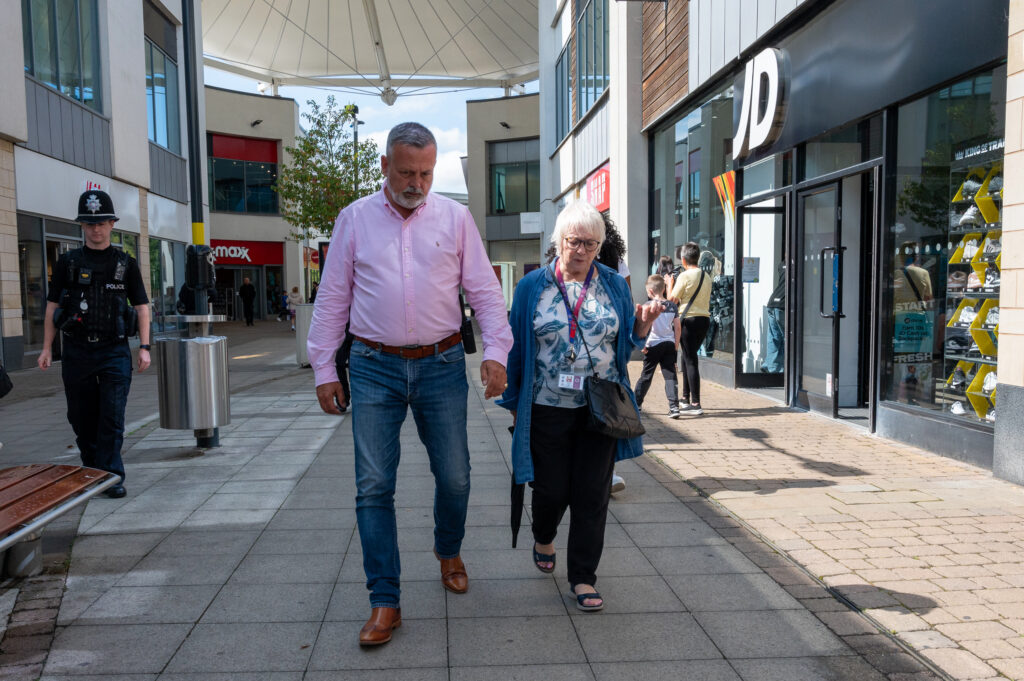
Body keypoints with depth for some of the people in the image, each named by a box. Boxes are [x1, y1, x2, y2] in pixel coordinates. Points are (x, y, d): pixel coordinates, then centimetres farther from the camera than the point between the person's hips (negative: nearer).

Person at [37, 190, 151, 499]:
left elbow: (142, 307, 5)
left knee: (112, 417, -5)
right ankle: (91, 468, 28)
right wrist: (47, 348, 2)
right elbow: (52, 306, 8)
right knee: (81, 417, 10)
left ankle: (112, 476, 1)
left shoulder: (126, 263, 5)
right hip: (76, 352, 2)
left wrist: (144, 347, -3)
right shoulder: (67, 262, 7)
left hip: (115, 351, -2)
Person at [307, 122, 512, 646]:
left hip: (441, 366, 1)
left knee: (454, 476, 9)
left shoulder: (455, 217, 4)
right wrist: (324, 368, 3)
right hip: (375, 368, 0)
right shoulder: (355, 218, 5)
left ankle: (448, 552, 40)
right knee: (373, 486, 0)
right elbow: (332, 299, 6)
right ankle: (385, 601, 12)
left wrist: (495, 351, -8)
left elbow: (484, 291, 4)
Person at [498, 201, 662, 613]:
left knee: (592, 494, 3)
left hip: (601, 407, 1)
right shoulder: (532, 287, 2)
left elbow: (627, 345, 12)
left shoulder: (614, 285, 6)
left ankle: (583, 577, 18)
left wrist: (643, 325, -10)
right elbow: (517, 347, 5)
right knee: (552, 490, 7)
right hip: (548, 408, -1)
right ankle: (543, 538, 42)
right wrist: (514, 404, 5)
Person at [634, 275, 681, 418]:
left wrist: (642, 344, -9)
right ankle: (674, 407, -6)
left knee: (646, 376, 8)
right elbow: (677, 327, 7)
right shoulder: (672, 306, 6)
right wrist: (676, 345, 15)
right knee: (670, 376, 2)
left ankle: (636, 403, 19)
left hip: (654, 345, -3)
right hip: (669, 344, 3)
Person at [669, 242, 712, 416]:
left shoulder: (685, 276, -11)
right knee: (688, 357, 19)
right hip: (705, 319, 7)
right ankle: (686, 398, 27)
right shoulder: (706, 276, 10)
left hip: (689, 320, -7)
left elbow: (672, 300, -8)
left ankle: (695, 404, -6)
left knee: (690, 360, -4)